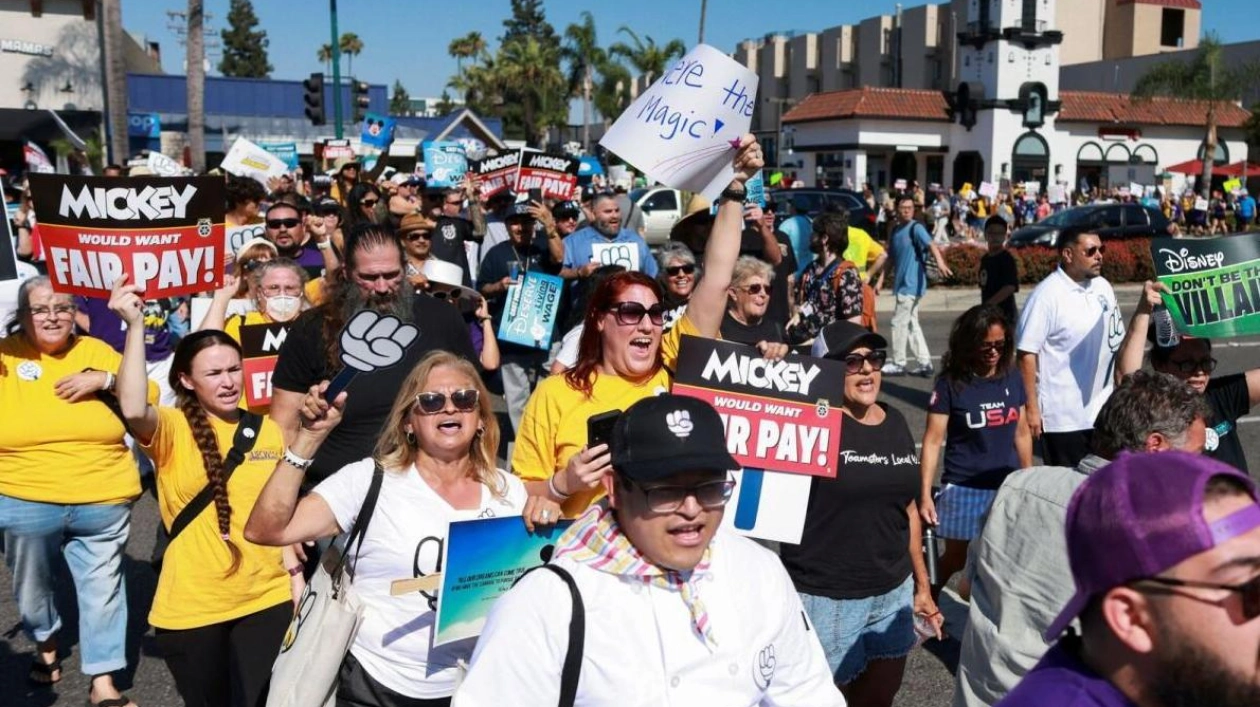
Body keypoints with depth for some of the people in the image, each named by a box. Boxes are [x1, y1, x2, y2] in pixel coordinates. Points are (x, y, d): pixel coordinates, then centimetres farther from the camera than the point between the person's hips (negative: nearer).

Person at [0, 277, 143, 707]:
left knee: (103, 589, 9)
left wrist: (105, 379, -15)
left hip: (102, 503, 0)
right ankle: (45, 644, 50)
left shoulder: (95, 351, 3)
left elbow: (148, 394, -2)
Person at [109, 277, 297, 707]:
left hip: (267, 598, 3)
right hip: (192, 605, -3)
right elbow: (133, 410, -33)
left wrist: (294, 571, 7)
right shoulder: (172, 430, -9)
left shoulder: (267, 430, 3)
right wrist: (136, 324, -33)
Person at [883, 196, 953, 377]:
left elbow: (931, 245, -28)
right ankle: (925, 364, 17)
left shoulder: (916, 228, -11)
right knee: (911, 324, 11)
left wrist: (940, 261, -47)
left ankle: (898, 364, 8)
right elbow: (891, 258, 21)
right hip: (902, 284, 8)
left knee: (899, 322, -3)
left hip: (912, 285, -8)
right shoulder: (895, 230, 13)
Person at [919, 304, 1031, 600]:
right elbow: (933, 440, -11)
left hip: (1008, 488, 3)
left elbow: (1021, 433, 10)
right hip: (964, 489, -3)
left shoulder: (1012, 378, 0)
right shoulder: (951, 383, -11)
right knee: (956, 558, 13)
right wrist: (925, 494, -15)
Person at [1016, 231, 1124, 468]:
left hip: (1104, 412, 6)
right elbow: (1027, 354, -16)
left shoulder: (1103, 287, 7)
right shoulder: (1046, 295, -14)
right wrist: (1032, 408, -17)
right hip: (1064, 418, -6)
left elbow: (1116, 342, 15)